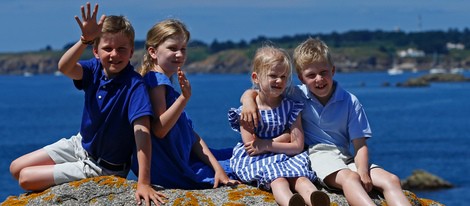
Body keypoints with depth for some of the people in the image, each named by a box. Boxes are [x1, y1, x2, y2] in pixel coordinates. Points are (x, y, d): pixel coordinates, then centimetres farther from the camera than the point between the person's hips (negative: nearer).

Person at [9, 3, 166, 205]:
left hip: (102, 165, -6)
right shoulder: (95, 69, -13)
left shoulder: (134, 85, -30)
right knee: (16, 168, 12)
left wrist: (143, 183, -46)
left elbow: (142, 132, -38)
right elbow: (64, 67, -32)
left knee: (26, 178, -3)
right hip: (80, 144, 6)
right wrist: (85, 40, -52)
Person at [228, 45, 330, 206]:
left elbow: (298, 146, -4)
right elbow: (251, 148, -11)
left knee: (299, 175, -33)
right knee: (276, 176, -37)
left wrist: (267, 145, -13)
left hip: (284, 157, 3)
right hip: (254, 162, -3)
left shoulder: (291, 107, 4)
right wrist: (285, 136, -7)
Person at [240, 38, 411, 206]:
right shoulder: (296, 96, 7)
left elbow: (360, 144, 2)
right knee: (350, 178, -36)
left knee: (391, 180, -20)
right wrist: (249, 102, -16)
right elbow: (252, 93, 10)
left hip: (345, 157, 4)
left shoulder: (350, 101, 7)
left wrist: (363, 173, -17)